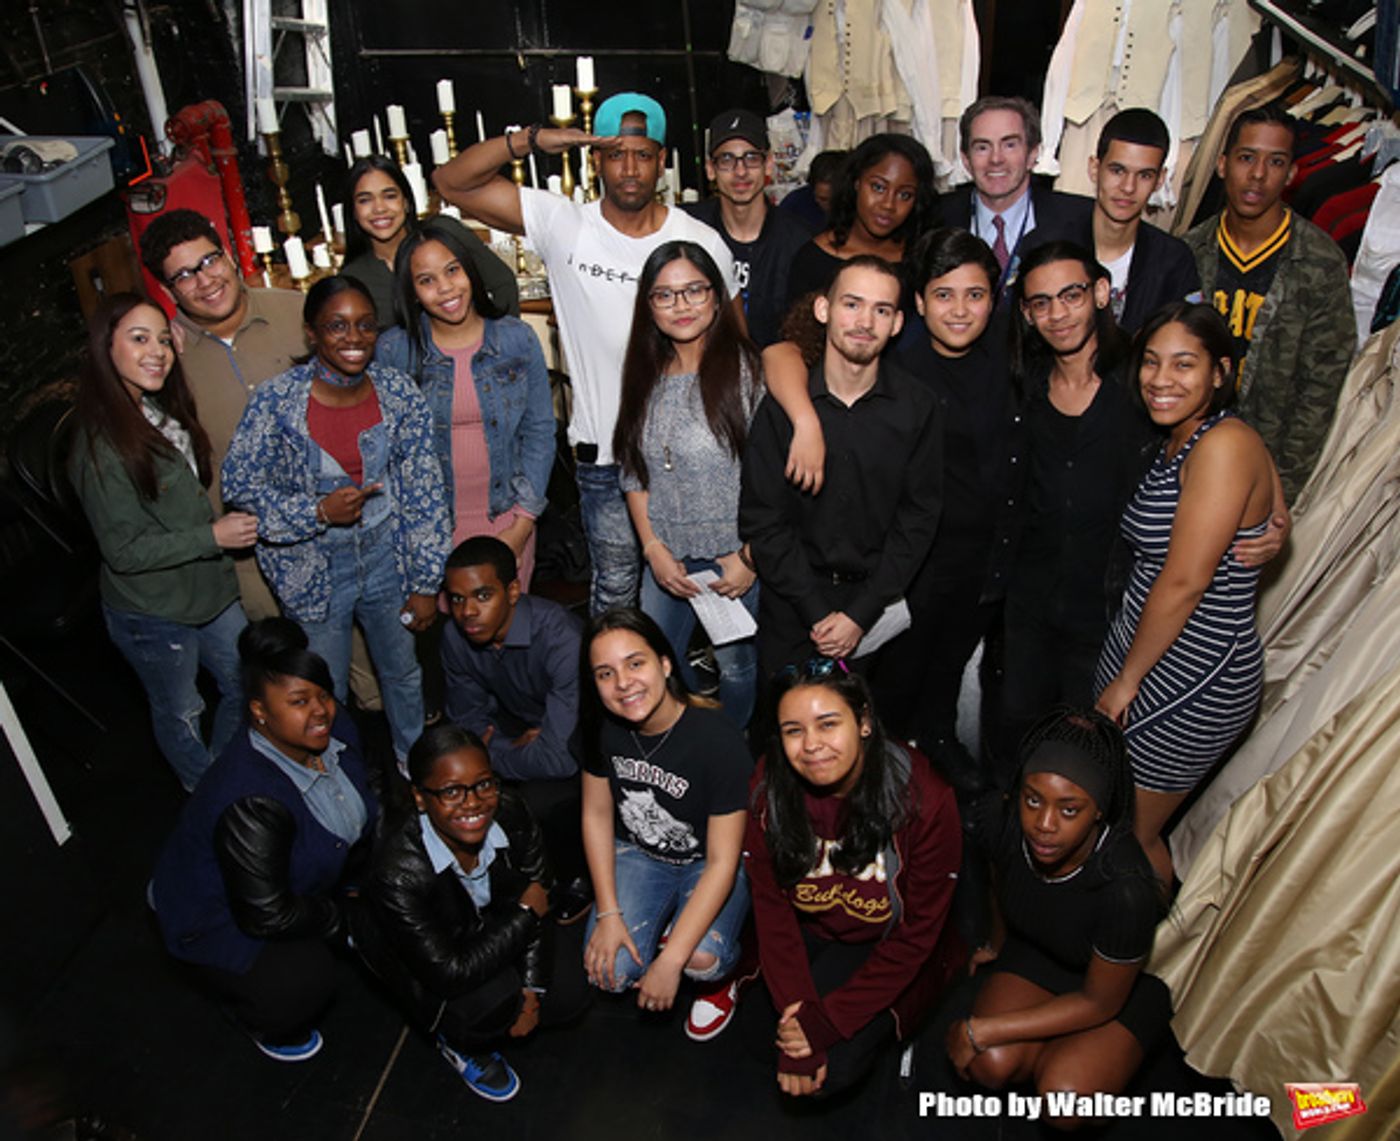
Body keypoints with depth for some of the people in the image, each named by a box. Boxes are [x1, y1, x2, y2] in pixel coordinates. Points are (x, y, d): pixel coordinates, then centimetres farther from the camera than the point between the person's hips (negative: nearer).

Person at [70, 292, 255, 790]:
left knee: (246, 687, 20)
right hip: (153, 615, -7)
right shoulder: (103, 446, -24)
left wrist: (228, 523, 2)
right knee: (180, 715, 16)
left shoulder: (161, 411, 1)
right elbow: (124, 551, -22)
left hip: (209, 590, 8)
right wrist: (213, 536, -22)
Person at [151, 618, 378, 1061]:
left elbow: (364, 803, 4)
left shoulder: (335, 729, -17)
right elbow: (268, 916, -31)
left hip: (295, 879, 8)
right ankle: (262, 1020, 12)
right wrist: (334, 917, -14)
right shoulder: (252, 803, -40)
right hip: (219, 916, -8)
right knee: (303, 983, -22)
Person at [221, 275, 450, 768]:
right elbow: (240, 488, -11)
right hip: (314, 569, -2)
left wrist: (426, 584, -5)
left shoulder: (399, 393, -10)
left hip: (386, 556, 2)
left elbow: (425, 495, -6)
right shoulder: (276, 401, -18)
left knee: (404, 671, 22)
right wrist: (319, 512, -25)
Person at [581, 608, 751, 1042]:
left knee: (701, 958, -30)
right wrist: (608, 914, -9)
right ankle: (664, 920, 14)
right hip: (639, 854, 4)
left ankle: (721, 976, 5)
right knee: (611, 972, -16)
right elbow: (597, 814, -1)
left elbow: (722, 861, -25)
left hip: (709, 864, -4)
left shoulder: (717, 739, -30)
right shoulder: (602, 728, -15)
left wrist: (670, 960, -26)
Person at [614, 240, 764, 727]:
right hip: (667, 555, 5)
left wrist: (750, 558, -15)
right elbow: (634, 474, 8)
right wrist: (653, 548, -1)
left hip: (734, 556, -5)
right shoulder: (646, 377, 5)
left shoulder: (746, 370, -12)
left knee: (736, 665, 11)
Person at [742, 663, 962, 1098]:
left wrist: (830, 1019, -21)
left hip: (888, 947, -3)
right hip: (809, 935, 4)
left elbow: (917, 933, -19)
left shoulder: (925, 800, -27)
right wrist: (798, 1013, -23)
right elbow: (771, 904, -13)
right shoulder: (769, 788, -18)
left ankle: (882, 1022, 11)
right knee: (760, 1023, -16)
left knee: (835, 1066, -19)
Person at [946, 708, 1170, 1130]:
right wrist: (1000, 947, 24)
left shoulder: (1127, 889, -39)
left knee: (1063, 1102, -25)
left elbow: (1099, 1002, -23)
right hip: (1034, 953, 4)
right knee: (991, 1067, -21)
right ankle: (1056, 1047, 10)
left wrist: (980, 1030, -20)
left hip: (1120, 984, -3)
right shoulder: (1008, 826, -25)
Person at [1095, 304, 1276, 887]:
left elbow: (1184, 584, -22)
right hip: (1142, 654, 8)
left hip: (1190, 682, -8)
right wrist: (1123, 674, 9)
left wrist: (1126, 680, -13)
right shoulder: (1178, 442, 8)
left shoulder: (1226, 444, -21)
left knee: (1131, 838, 9)